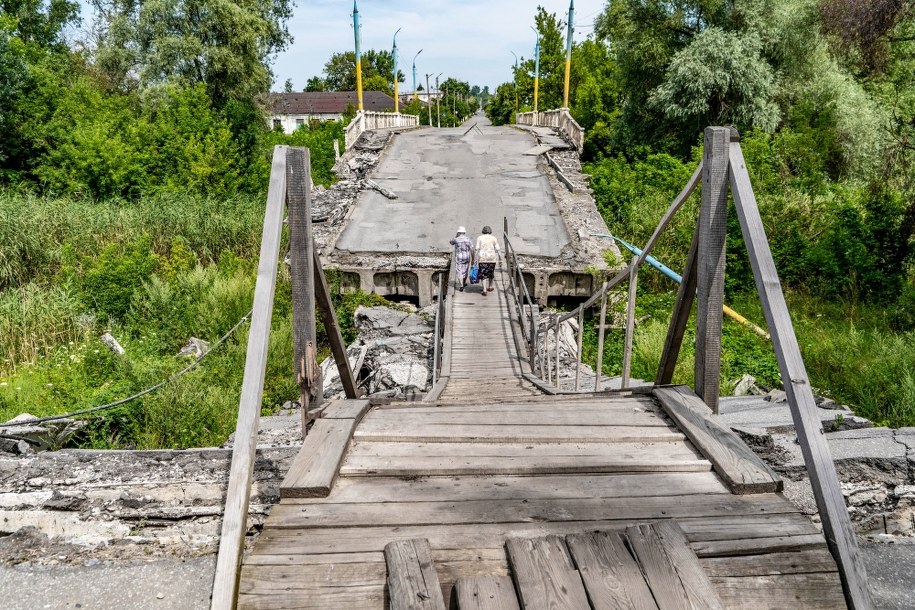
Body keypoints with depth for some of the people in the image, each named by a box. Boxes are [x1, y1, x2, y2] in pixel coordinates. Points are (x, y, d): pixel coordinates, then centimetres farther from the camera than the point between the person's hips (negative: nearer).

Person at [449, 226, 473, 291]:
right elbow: (472, 249, -8)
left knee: (459, 272, 0)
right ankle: (464, 283, 40)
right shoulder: (468, 239, -5)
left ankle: (461, 286, -12)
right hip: (466, 257, 2)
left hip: (458, 258, -2)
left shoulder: (456, 239, -8)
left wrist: (456, 236, 11)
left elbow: (451, 242, 16)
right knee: (465, 270, 21)